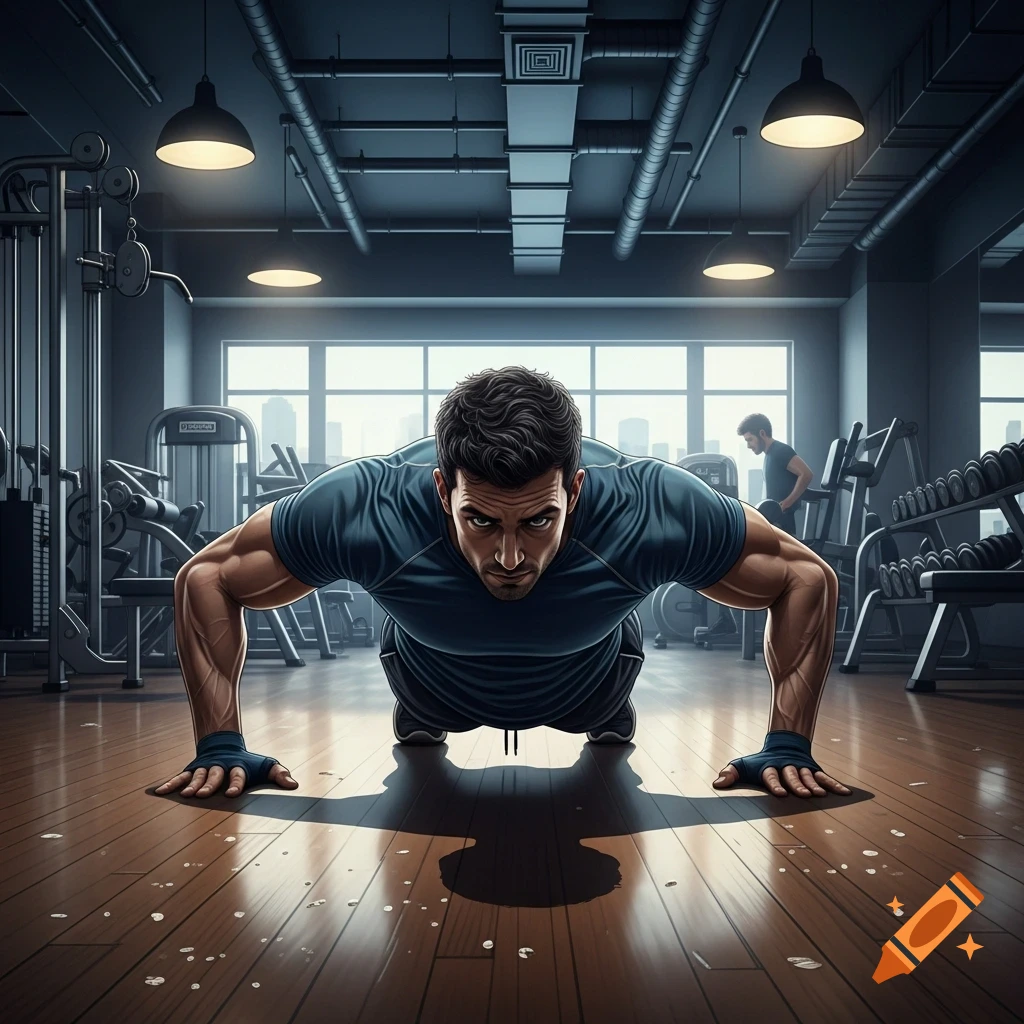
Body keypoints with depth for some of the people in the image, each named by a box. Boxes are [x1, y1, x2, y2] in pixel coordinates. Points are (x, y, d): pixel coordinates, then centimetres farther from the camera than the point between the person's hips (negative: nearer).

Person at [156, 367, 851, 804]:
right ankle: (419, 731, 68)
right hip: (435, 684, 0)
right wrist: (220, 744, -30)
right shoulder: (366, 511, -44)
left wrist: (789, 746, -29)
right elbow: (206, 576, -27)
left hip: (590, 683, 1)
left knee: (607, 721, 34)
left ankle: (611, 729, 70)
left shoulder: (651, 512, -44)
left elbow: (808, 578, -27)